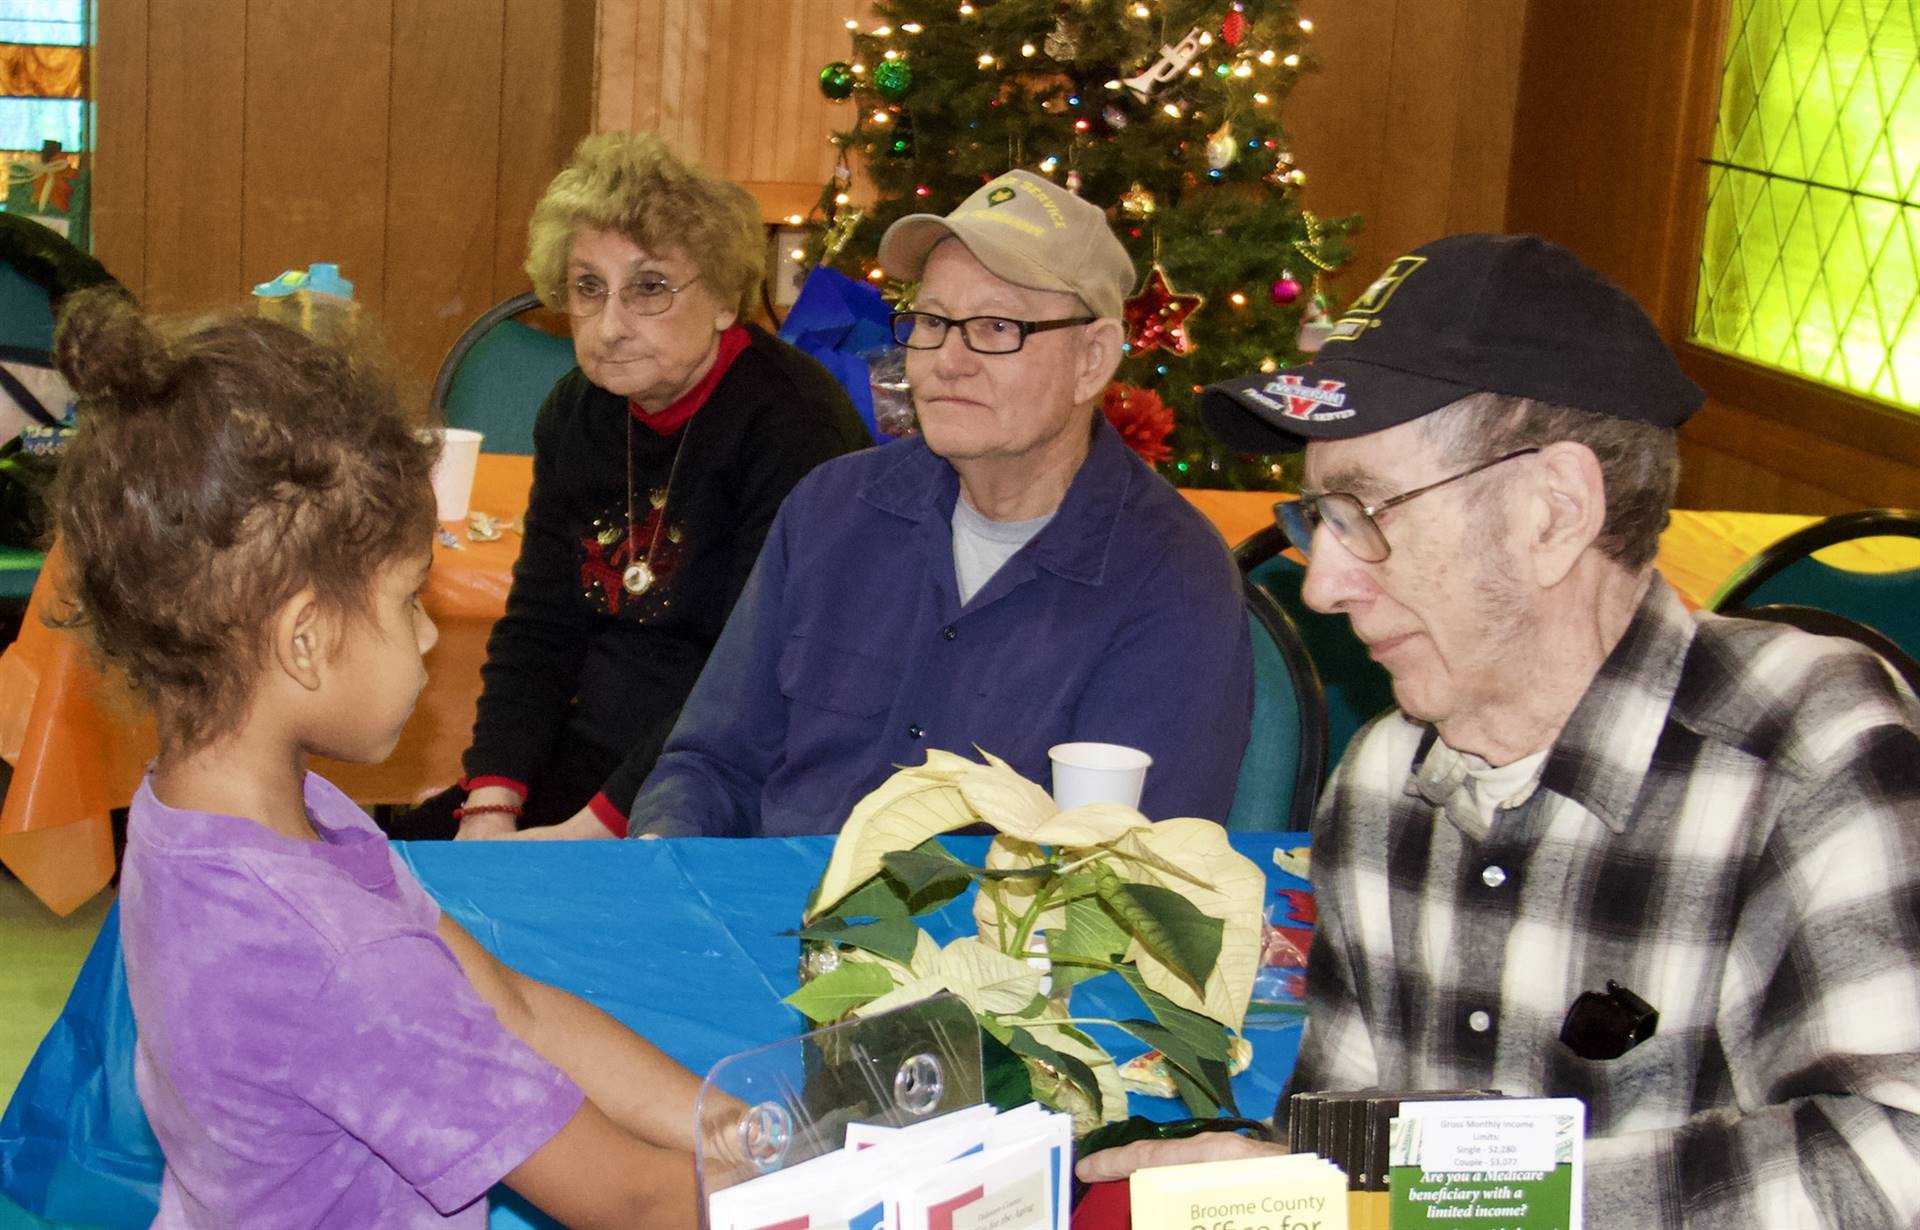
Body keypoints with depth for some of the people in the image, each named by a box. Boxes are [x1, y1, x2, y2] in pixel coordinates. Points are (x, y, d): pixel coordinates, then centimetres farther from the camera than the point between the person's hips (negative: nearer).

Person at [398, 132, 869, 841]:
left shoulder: (791, 423, -17)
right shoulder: (577, 412, 7)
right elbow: (537, 626, 8)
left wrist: (593, 828, -23)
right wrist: (490, 808, -7)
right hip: (585, 760, 7)